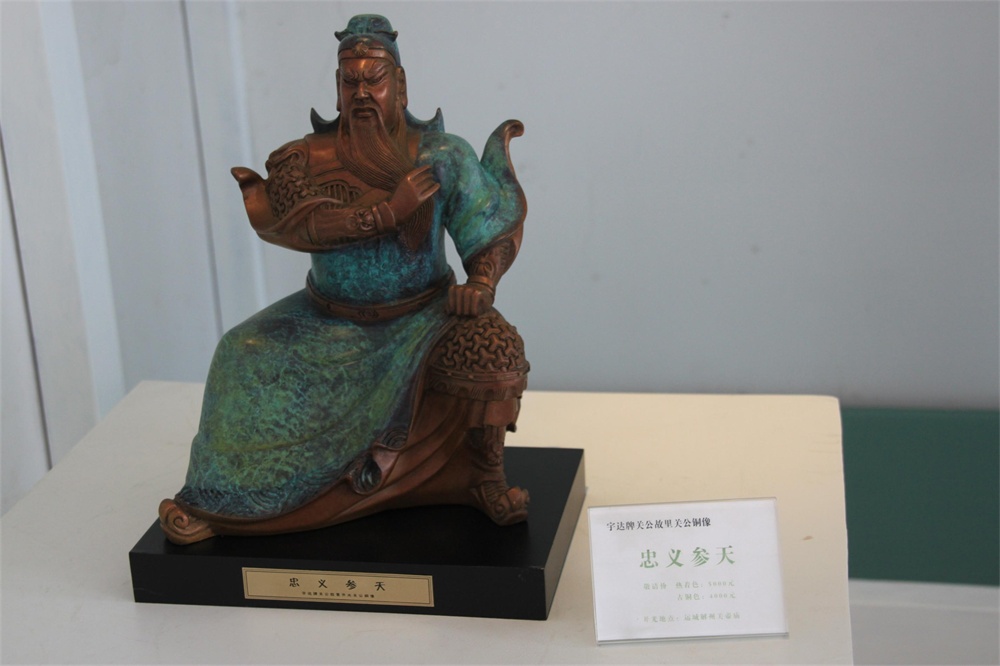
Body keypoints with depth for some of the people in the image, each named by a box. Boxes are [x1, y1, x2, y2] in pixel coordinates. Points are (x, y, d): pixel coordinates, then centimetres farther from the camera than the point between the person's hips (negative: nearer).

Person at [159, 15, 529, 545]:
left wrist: (481, 283, -27)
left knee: (489, 346, -30)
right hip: (332, 322, 2)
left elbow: (493, 229, -7)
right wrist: (387, 212, -34)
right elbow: (300, 222, -25)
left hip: (421, 316, -1)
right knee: (249, 360, -18)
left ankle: (488, 481, -9)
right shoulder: (309, 158, -7)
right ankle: (215, 502, 0)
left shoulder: (441, 156, -7)